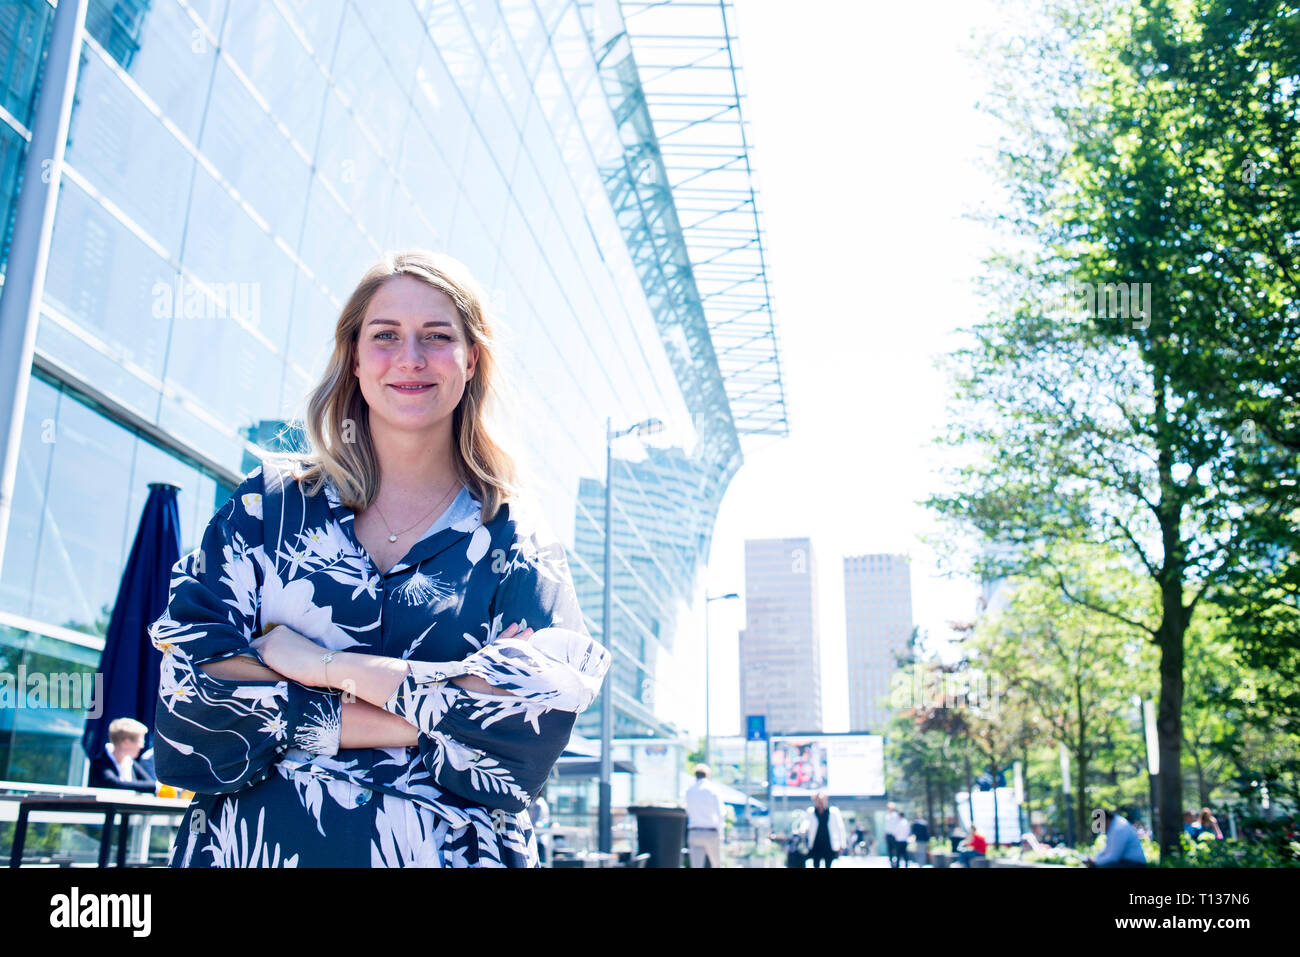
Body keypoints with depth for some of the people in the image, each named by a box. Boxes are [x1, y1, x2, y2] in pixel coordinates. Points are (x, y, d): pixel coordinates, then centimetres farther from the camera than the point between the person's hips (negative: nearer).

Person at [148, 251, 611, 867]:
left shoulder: (515, 535, -2)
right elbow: (189, 698, -11)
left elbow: (536, 720, -16)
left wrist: (325, 665, -18)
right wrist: (438, 713, -18)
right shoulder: (269, 503, 0)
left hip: (441, 851, 0)